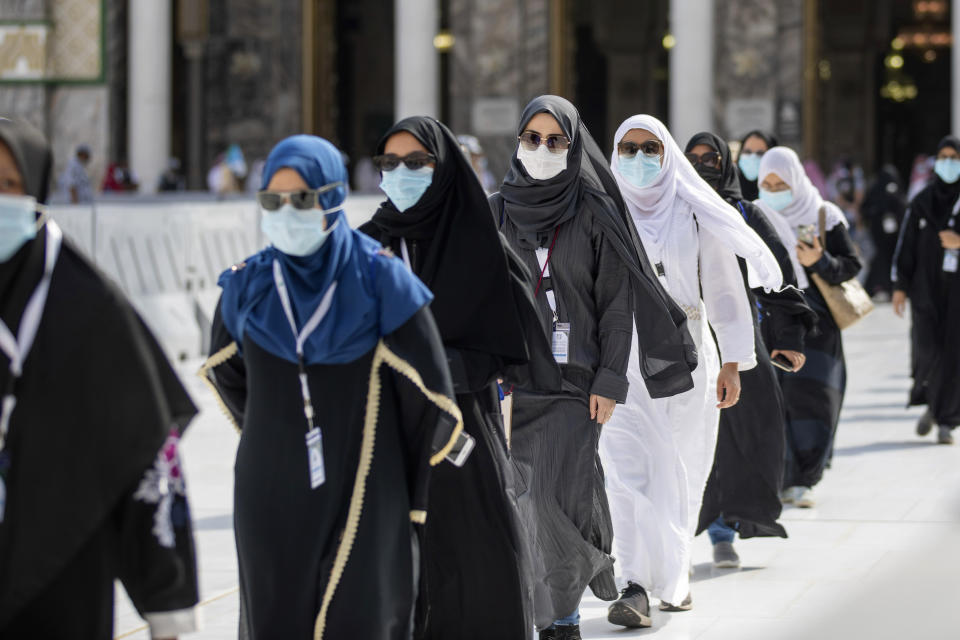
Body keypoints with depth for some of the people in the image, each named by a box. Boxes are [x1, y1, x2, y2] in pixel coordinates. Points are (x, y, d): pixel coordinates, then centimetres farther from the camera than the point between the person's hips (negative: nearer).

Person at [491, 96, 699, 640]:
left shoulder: (594, 213, 1)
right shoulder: (497, 212, 8)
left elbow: (617, 303, 0)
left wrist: (610, 382, -7)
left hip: (573, 378, -2)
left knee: (559, 497, -10)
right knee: (519, 499, 0)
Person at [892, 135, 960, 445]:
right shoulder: (922, 201, 6)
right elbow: (906, 245, 6)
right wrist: (900, 286, 2)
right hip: (927, 287, 1)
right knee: (927, 348, -9)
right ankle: (931, 404, 19)